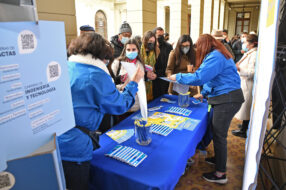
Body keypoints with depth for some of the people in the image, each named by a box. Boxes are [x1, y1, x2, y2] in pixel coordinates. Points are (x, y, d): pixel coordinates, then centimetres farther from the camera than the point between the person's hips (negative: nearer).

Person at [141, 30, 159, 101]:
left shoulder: (154, 52, 11)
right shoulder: (139, 51, -8)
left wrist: (154, 74, -3)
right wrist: (145, 74, -16)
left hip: (149, 82, 5)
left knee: (149, 101, 9)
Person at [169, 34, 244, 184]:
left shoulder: (215, 57, -17)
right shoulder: (217, 55, 17)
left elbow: (199, 77, -24)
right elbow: (211, 78, 22)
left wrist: (178, 77, -12)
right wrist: (204, 93, 16)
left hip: (228, 100, -10)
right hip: (225, 98, 10)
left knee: (219, 135, -2)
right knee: (217, 131, 19)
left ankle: (220, 174, 10)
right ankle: (219, 158, 38)